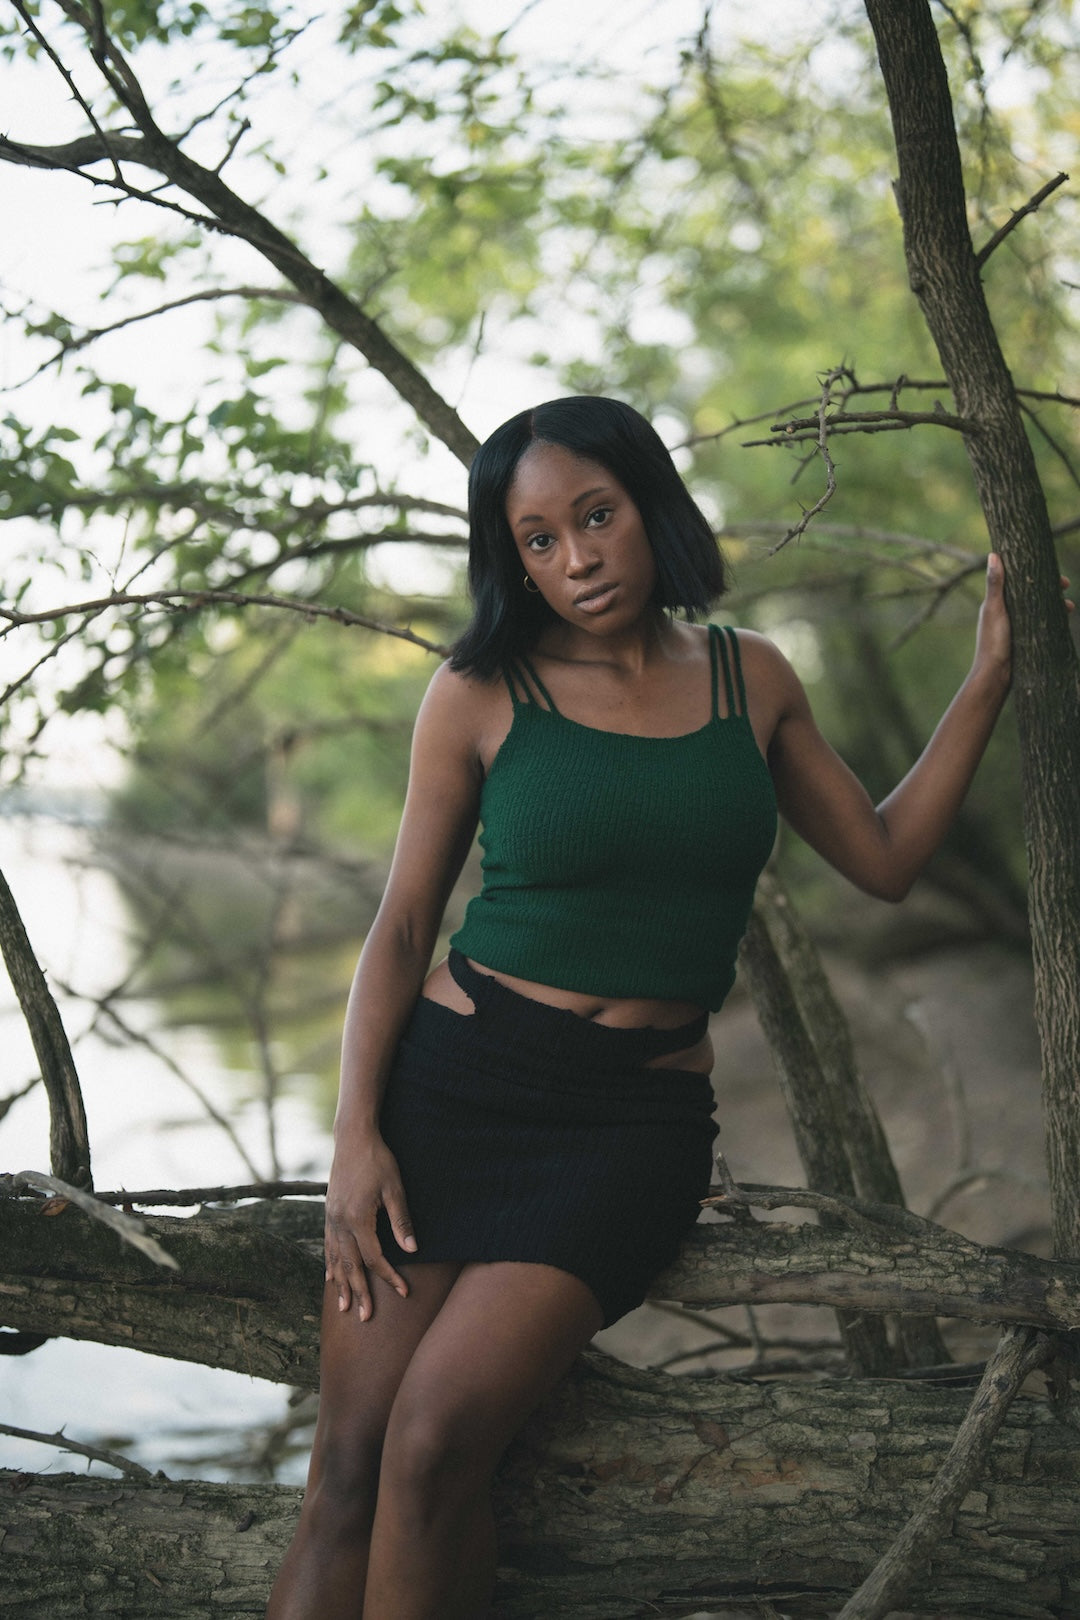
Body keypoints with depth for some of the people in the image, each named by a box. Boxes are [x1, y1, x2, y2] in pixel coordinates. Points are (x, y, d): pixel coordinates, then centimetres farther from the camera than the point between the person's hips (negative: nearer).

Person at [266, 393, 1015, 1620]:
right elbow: (403, 924, 4)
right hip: (453, 1084, 0)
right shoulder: (481, 692, 2)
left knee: (437, 1438, -21)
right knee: (348, 1465, -12)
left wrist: (989, 678, 13)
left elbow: (885, 859, 17)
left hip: (637, 1117, 1)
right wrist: (356, 1133, -7)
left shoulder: (750, 680, 9)